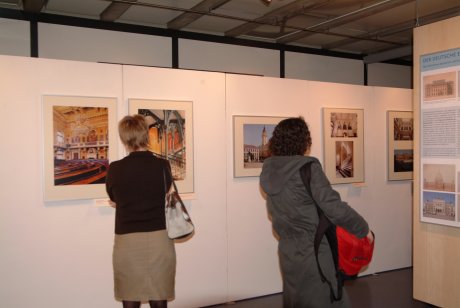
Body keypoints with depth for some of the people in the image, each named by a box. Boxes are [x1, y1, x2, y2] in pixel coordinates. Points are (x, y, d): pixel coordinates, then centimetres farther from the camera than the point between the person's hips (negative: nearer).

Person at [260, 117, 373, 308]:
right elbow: (334, 208, -19)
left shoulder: (269, 170, 2)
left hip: (288, 252, 7)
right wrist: (363, 229, -6)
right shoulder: (308, 168, -18)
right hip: (314, 254, -7)